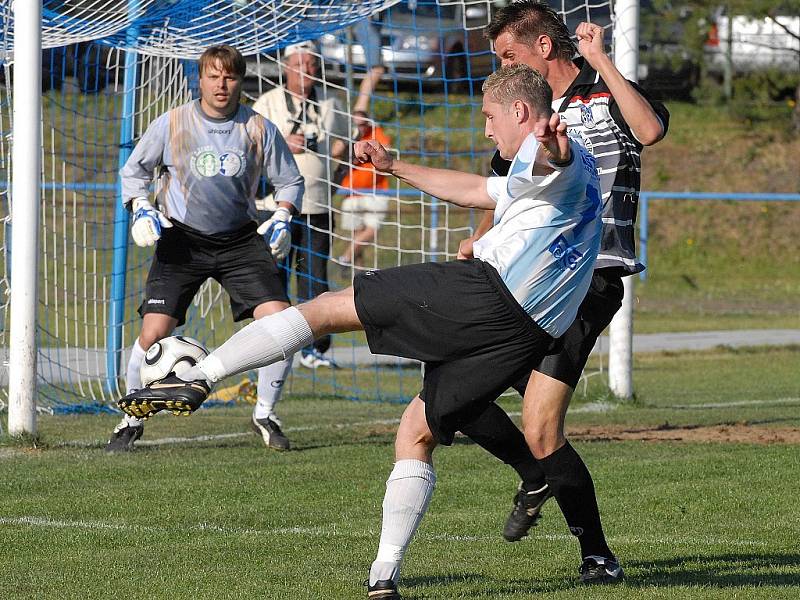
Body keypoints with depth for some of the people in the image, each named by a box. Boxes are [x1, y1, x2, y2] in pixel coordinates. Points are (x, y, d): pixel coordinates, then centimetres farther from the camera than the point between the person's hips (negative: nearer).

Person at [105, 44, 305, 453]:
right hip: (181, 238, -1)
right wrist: (140, 209, -8)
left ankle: (265, 415, 6)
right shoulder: (171, 124, -4)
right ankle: (132, 420, 8)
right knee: (154, 331, -14)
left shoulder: (259, 129, -2)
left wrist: (282, 219, -5)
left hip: (240, 239, 1)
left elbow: (290, 180, 12)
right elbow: (134, 171, 9)